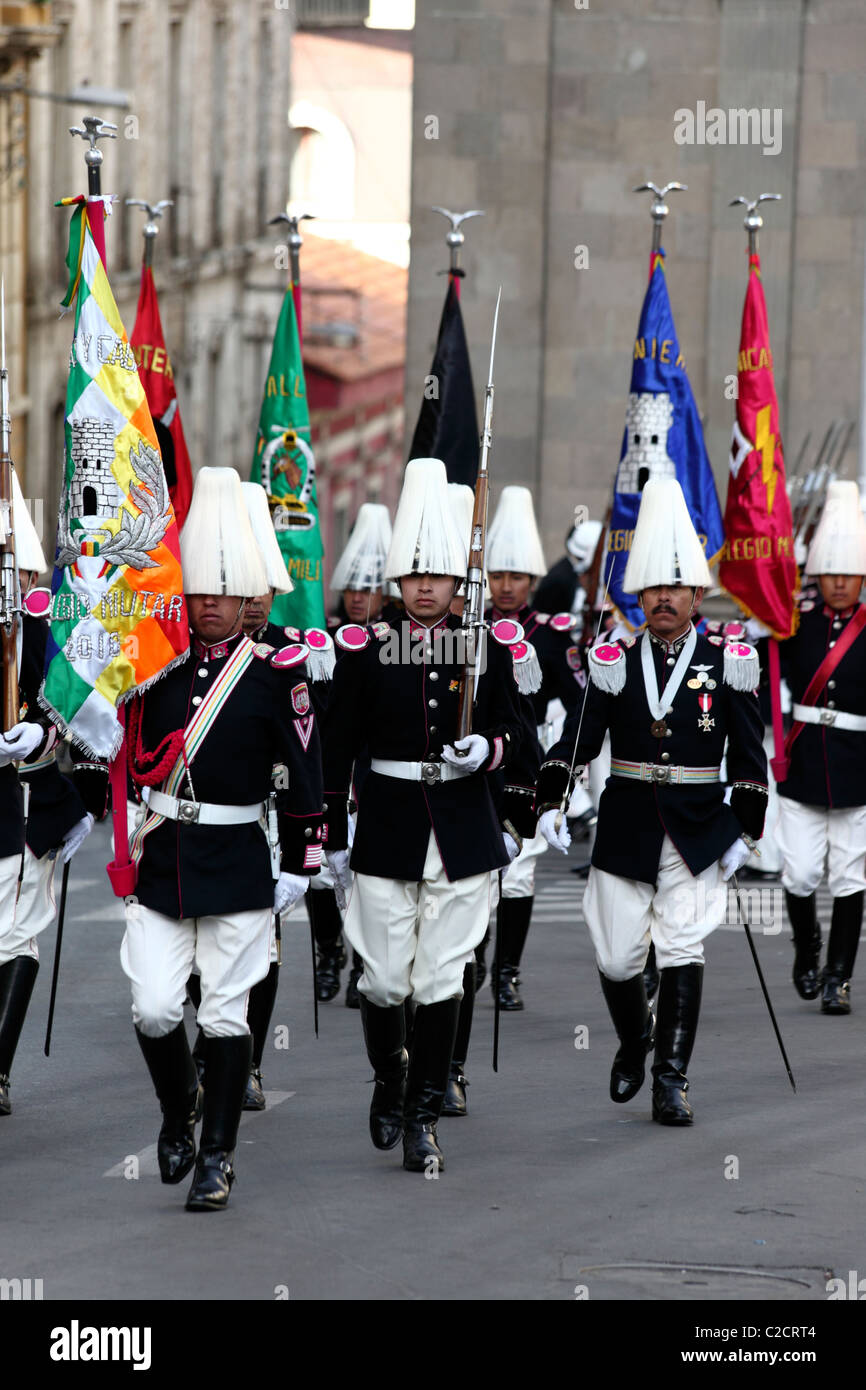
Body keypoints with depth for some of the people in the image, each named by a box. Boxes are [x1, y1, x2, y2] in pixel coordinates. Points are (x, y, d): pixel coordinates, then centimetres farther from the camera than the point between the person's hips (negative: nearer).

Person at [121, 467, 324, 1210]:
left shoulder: (276, 671, -5)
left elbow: (304, 774, -1)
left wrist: (299, 863, -1)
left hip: (238, 865, -2)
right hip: (158, 862, 3)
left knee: (226, 1014, 1)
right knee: (153, 1009, -3)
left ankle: (218, 1156, 12)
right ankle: (178, 1110, 25)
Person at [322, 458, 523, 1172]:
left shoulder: (490, 647, 2)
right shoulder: (366, 650, -1)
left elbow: (513, 730, 10)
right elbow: (338, 746, 3)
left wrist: (486, 749, -13)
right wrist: (334, 834, 1)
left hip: (464, 830, 1)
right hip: (387, 826, 0)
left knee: (443, 978, 0)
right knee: (384, 980, 1)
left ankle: (423, 1116, 9)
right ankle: (390, 1074, 29)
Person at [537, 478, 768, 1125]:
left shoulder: (727, 663, 1)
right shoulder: (615, 663, 3)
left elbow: (749, 754, 4)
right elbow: (576, 739, 0)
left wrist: (746, 831, 0)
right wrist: (552, 802, -13)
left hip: (698, 829, -1)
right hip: (626, 828, 1)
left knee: (683, 950, -9)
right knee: (616, 960, 4)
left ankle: (672, 1079, -2)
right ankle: (635, 1040, 33)